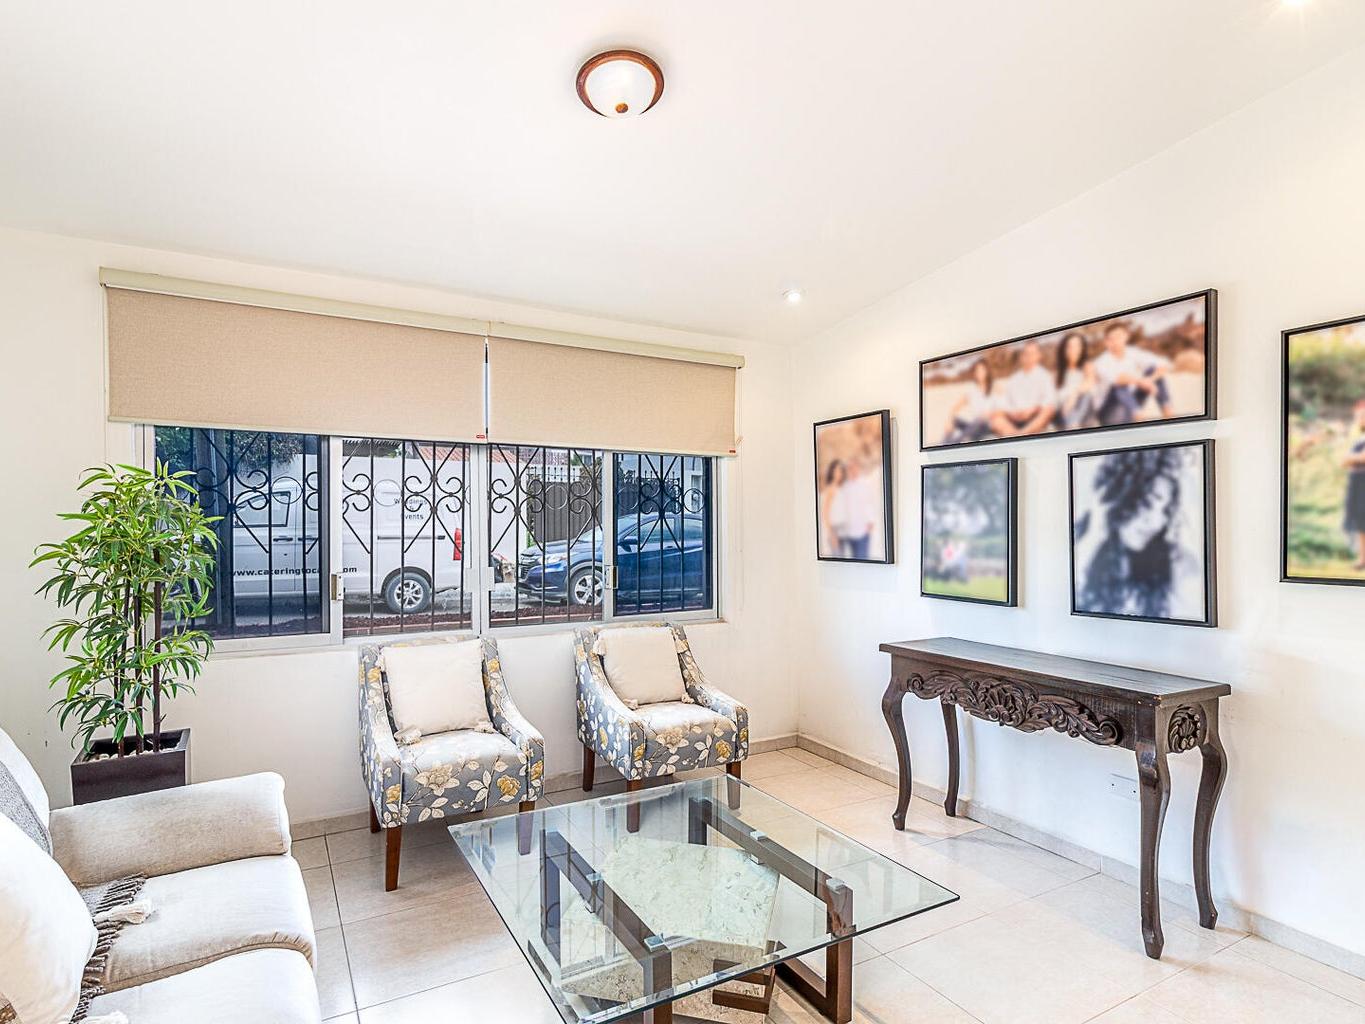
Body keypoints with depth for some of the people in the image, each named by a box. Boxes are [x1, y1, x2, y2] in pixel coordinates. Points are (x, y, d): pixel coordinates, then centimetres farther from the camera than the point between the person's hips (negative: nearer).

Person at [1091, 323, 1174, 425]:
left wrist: (1150, 379, -28)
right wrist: (1140, 381, -51)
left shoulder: (1133, 353, -3)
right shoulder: (1101, 362, -18)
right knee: (1120, 384, -33)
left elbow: (1164, 364, -9)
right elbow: (1115, 378, -39)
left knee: (1154, 369, -7)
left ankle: (1168, 416, -13)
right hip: (1109, 413, -5)